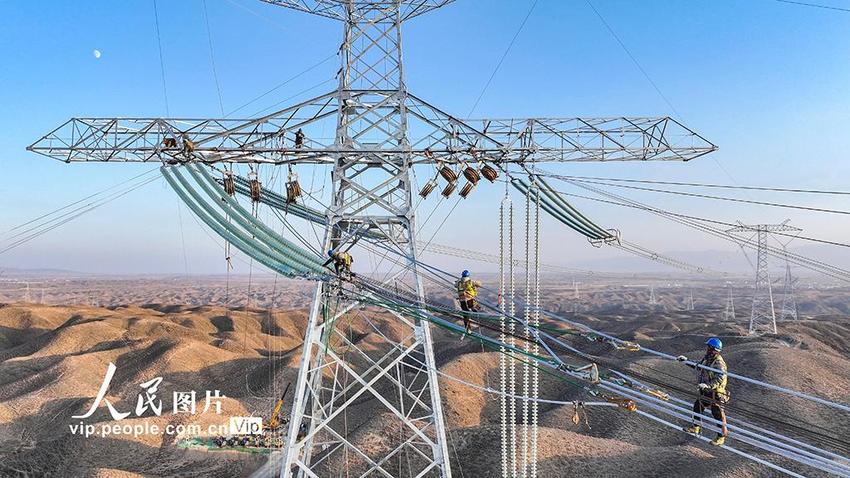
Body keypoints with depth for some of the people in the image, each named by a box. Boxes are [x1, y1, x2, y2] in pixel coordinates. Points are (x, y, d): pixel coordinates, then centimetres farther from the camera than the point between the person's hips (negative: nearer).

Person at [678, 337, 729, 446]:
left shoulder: (719, 363, -25)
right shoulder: (707, 358, 3)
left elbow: (721, 379, -33)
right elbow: (697, 366, 20)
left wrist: (709, 385, -41)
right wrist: (686, 361, 19)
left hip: (715, 393, -9)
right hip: (705, 392, 9)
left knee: (718, 414, 2)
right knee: (697, 407, 20)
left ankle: (721, 436, 18)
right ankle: (695, 428, 39)